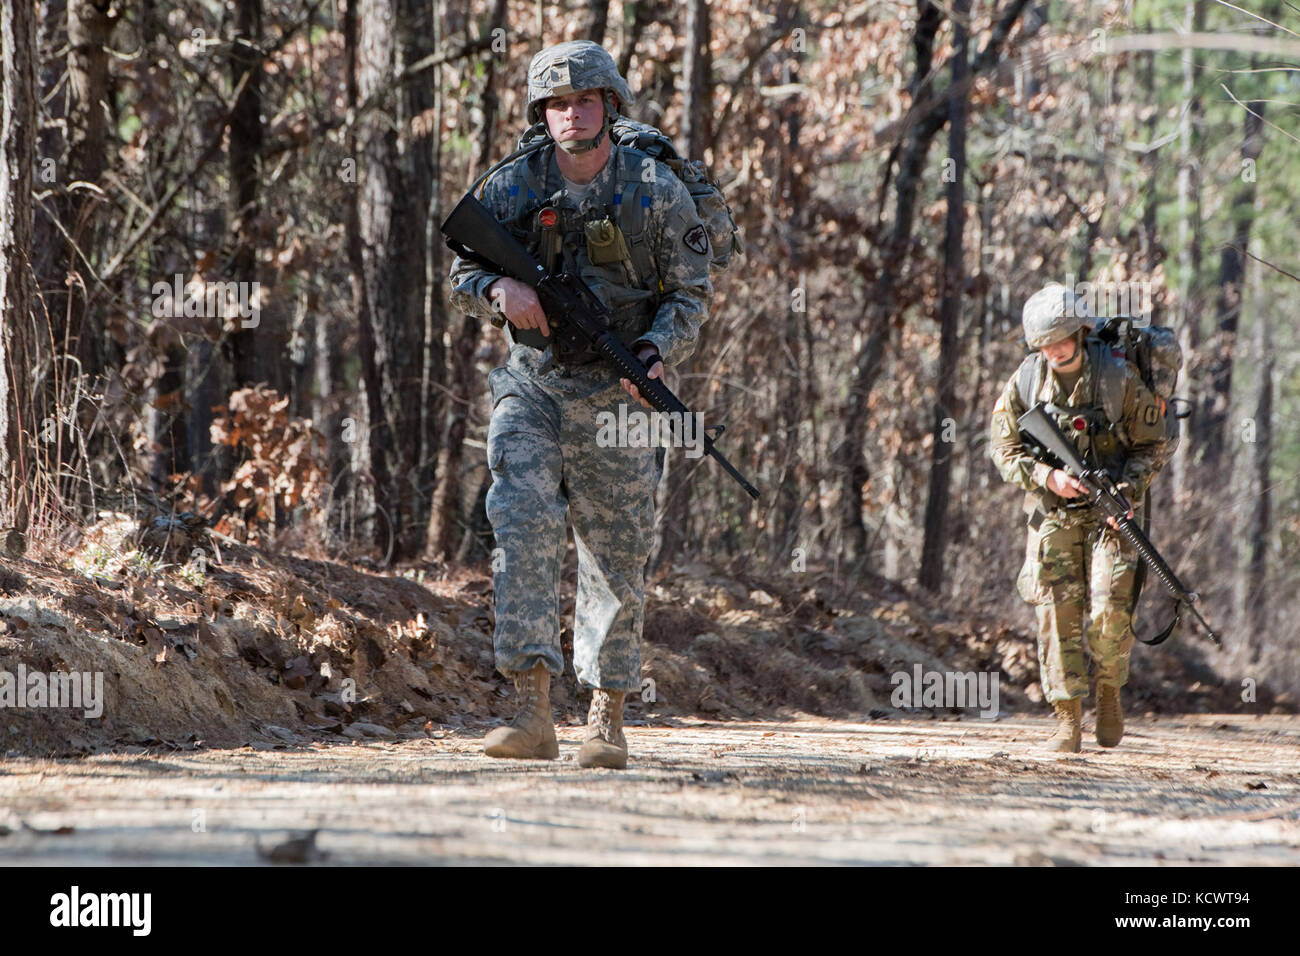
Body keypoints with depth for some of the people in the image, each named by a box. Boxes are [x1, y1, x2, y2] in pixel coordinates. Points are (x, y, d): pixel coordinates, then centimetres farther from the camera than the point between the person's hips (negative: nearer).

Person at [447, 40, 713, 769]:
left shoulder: (656, 191, -3)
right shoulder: (512, 187, 1)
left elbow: (691, 293, 1)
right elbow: (463, 275, 8)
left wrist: (655, 353, -17)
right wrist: (499, 289, -16)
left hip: (616, 397, -1)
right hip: (533, 387, 1)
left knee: (617, 560, 4)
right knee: (524, 528, -17)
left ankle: (609, 719, 15)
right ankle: (535, 712, -20)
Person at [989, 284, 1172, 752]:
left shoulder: (1119, 378, -6)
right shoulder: (1025, 381, 0)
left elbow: (1153, 446, 1)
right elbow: (1004, 450, 4)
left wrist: (1125, 493, -14)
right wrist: (1047, 477, -14)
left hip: (1108, 514, -2)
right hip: (1051, 515, 2)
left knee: (1109, 613, -13)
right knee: (1057, 616, -4)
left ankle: (1109, 692, 14)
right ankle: (1068, 721, 2)